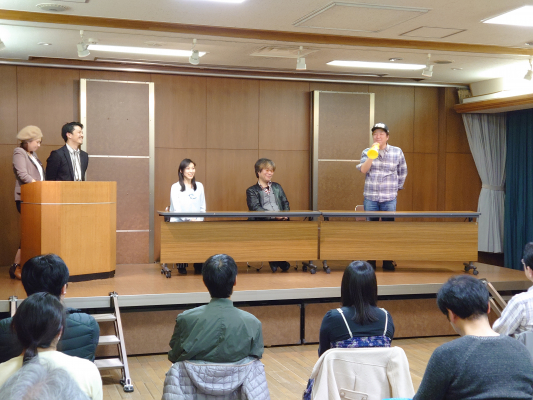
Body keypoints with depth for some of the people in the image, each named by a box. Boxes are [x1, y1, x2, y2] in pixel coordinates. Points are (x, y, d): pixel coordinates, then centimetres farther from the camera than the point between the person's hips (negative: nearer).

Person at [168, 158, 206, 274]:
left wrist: (198, 221, -4)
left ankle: (199, 266, -9)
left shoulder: (199, 186, 15)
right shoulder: (175, 187, 3)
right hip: (179, 223, -3)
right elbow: (177, 208, -6)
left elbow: (202, 208, 14)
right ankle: (181, 266, -8)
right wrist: (189, 219, -20)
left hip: (196, 223, 3)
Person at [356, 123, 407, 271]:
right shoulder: (366, 152, 5)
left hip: (389, 198, 0)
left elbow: (402, 172, 14)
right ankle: (370, 261, 12)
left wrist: (397, 188, 12)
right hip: (370, 197, 1)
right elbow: (363, 170, -10)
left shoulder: (397, 152, 4)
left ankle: (388, 261, 10)